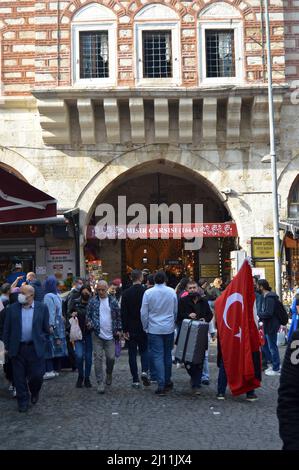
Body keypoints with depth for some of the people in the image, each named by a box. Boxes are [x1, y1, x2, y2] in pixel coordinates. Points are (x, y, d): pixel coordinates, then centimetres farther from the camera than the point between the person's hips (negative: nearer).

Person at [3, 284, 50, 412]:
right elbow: (7, 329, 5)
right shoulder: (12, 308, 2)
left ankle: (34, 392, 33)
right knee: (19, 377, 6)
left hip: (35, 348, -1)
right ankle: (23, 402, 22)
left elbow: (46, 328, 6)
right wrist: (7, 346, 3)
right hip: (17, 348, 1)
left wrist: (41, 340, 1)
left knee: (37, 375, 2)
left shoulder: (42, 308, 0)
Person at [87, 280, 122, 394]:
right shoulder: (92, 301, 3)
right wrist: (90, 323, -12)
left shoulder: (113, 302, 5)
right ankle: (100, 382, 5)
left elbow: (118, 316, 10)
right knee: (98, 358, -2)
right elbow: (88, 315, 7)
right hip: (97, 335, -1)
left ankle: (109, 374, 33)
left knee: (111, 357, 3)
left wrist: (119, 329, 4)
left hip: (110, 335, 1)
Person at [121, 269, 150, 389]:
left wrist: (125, 330, -2)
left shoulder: (126, 293, -6)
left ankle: (135, 380, 7)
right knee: (144, 350, 18)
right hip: (144, 328, 0)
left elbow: (123, 313, -6)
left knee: (132, 353, 6)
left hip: (131, 329, 0)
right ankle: (144, 371, -4)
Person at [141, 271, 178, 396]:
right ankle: (167, 382, 25)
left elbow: (144, 312, -4)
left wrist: (145, 327, 8)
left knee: (157, 356, -2)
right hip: (169, 329, 3)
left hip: (154, 329, -2)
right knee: (167, 354, 15)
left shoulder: (148, 292, -8)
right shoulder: (172, 292, -1)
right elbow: (176, 311, 8)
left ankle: (161, 386, -6)